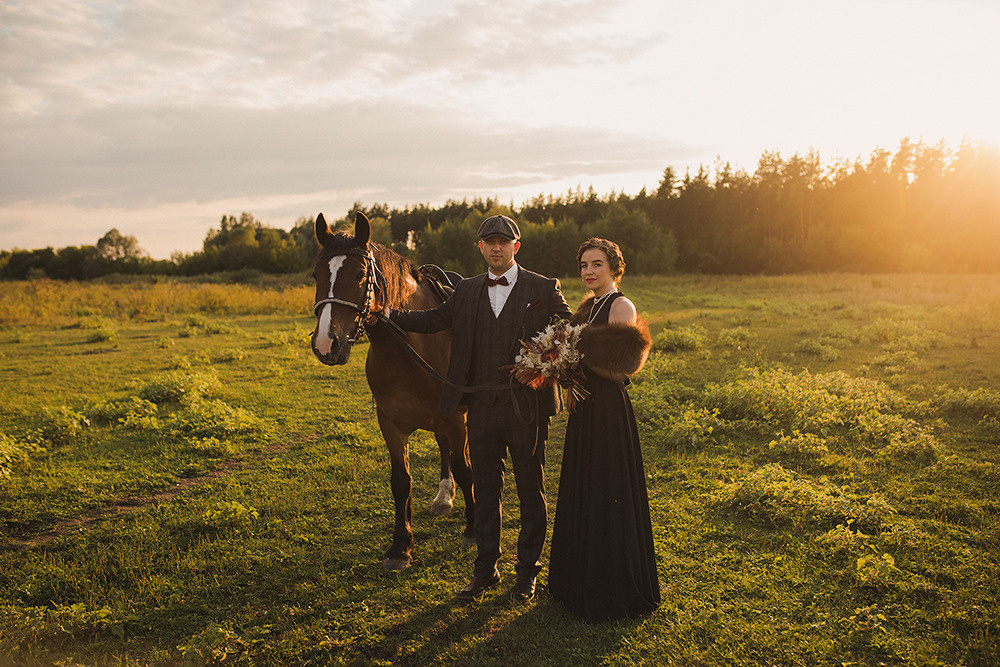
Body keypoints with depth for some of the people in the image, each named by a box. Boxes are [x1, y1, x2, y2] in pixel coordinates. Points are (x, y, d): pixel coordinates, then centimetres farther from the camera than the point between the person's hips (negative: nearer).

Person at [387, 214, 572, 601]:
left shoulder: (543, 290, -1)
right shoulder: (467, 291, 9)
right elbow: (432, 321, 13)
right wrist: (385, 314, 3)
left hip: (527, 409, -3)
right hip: (481, 408, 3)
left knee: (531, 492, 9)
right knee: (485, 490, 13)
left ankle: (528, 572, 26)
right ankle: (486, 570, 29)